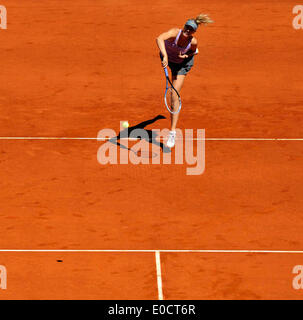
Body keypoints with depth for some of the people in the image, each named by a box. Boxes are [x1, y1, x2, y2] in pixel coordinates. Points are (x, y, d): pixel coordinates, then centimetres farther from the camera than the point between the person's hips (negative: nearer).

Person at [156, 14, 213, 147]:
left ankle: (172, 133, -10)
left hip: (182, 64, -1)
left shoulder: (193, 42, -31)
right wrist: (165, 56, -73)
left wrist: (186, 55, -27)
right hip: (167, 58, 1)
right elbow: (159, 39, -60)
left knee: (174, 96, -12)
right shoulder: (175, 32, -39)